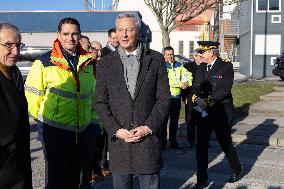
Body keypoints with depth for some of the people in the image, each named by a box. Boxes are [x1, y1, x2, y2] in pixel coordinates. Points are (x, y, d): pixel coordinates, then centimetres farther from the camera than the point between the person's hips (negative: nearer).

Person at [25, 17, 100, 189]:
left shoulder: (89, 61, 6)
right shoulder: (44, 63, -9)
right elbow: (32, 95, -6)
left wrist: (93, 118, 12)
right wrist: (43, 117, 2)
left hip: (84, 131, 4)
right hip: (55, 131, -4)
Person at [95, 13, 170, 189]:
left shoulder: (156, 59, 2)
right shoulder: (105, 63, 4)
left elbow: (164, 98, 0)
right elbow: (101, 103, 3)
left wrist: (148, 127, -9)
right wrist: (116, 130, -8)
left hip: (149, 136, -1)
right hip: (118, 137, 1)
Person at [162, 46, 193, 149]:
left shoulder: (179, 65, 14)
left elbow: (188, 75, 11)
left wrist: (187, 83, -10)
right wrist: (180, 84, -18)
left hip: (177, 97, 5)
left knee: (175, 121, 12)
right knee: (164, 120, -1)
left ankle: (173, 142, 21)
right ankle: (163, 142, 8)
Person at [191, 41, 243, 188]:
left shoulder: (226, 67, -7)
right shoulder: (201, 67, 11)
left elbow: (225, 89, -17)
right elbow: (195, 87, 7)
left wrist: (208, 101, -22)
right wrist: (196, 98, -14)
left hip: (221, 112, -5)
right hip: (203, 112, 5)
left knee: (226, 144, 9)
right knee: (201, 146, 3)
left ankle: (237, 171, 36)